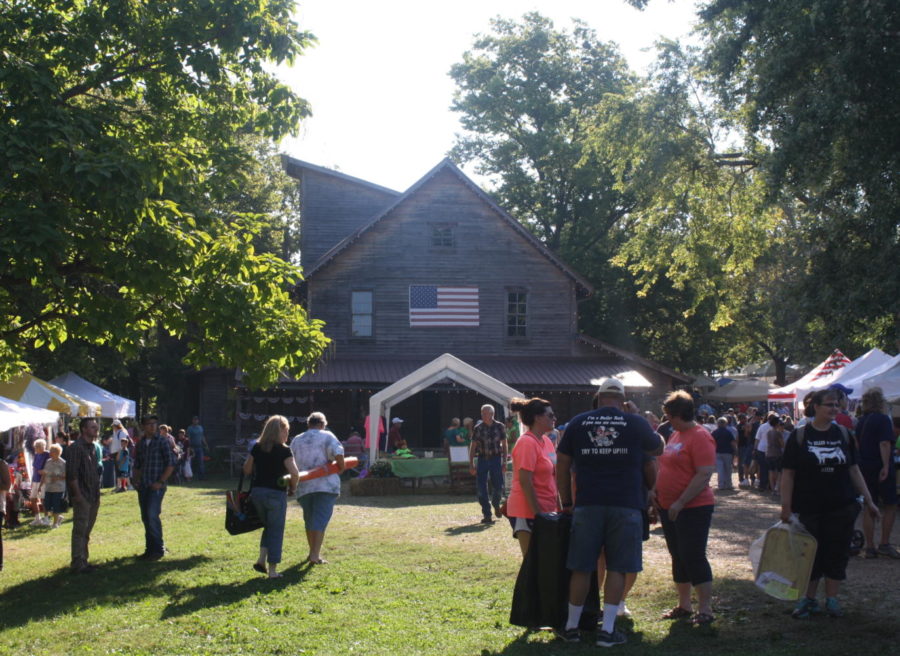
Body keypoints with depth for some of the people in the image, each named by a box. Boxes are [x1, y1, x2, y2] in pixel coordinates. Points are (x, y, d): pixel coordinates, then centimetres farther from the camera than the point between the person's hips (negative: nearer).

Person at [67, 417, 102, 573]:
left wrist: (97, 494, 16)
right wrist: (77, 495, -18)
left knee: (86, 531, 14)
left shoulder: (92, 447, 15)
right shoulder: (76, 447, -12)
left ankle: (83, 561, 20)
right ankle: (78, 563, -2)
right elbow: (72, 474, -17)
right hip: (82, 497, -9)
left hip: (93, 496, 9)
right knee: (80, 530, -5)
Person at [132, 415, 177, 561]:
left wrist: (161, 482, -13)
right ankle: (150, 549, 17)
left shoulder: (162, 441, -4)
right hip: (143, 487, 6)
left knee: (152, 515, -16)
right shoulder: (140, 443, 12)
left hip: (156, 486, -6)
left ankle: (158, 549, -7)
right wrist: (135, 480, 6)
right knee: (145, 518, 8)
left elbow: (171, 464, -7)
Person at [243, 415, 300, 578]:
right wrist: (292, 488, 0)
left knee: (268, 527, 23)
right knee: (276, 531, 4)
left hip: (257, 491, 5)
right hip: (276, 493, -5)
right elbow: (295, 473, -17)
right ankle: (272, 570, 6)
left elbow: (246, 469, 12)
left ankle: (261, 560, 10)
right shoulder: (283, 450, -11)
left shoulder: (257, 447, 5)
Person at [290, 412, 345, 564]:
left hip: (303, 486, 4)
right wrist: (341, 467, 0)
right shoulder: (327, 436, 0)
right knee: (321, 520, -3)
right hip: (326, 485, -4)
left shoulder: (296, 440, 13)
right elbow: (338, 453, -16)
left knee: (309, 520, 17)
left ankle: (312, 552, 27)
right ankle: (315, 555, -10)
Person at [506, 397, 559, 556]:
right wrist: (537, 512, -19)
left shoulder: (546, 441, 13)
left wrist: (559, 507, 15)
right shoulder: (527, 443, -15)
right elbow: (524, 481, -19)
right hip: (527, 512, -9)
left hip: (545, 511, 9)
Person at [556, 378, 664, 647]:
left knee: (581, 568, 8)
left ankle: (571, 627, 16)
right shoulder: (636, 423, 1)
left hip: (587, 505, 1)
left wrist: (566, 502, 14)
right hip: (626, 506, -1)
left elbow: (562, 466, 7)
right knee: (616, 568, 5)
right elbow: (658, 449, 18)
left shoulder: (578, 423, 5)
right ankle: (607, 630, 5)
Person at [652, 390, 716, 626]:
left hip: (693, 508, -9)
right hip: (669, 507, 9)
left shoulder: (700, 437, -15)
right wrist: (655, 490, 8)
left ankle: (705, 609, -1)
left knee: (694, 556, -8)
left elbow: (704, 475, -22)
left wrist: (680, 502, -23)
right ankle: (684, 605, 23)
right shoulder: (676, 436, 14)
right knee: (678, 557, 14)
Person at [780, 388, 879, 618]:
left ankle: (832, 599, 18)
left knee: (837, 554, 6)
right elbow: (788, 473, -5)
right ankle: (809, 599, 19)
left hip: (842, 507, 3)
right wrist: (786, 507, -10)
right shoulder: (799, 436, -5)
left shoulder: (843, 434, 5)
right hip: (809, 509, -2)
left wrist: (869, 500, 8)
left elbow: (854, 470, 10)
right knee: (810, 554, 5)